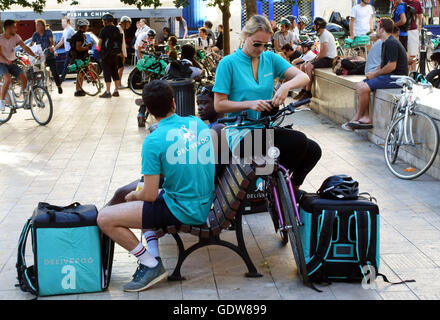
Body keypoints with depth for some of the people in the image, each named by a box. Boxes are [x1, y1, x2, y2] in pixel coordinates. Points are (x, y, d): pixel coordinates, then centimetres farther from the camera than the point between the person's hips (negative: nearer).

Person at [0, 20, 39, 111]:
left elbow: (25, 47, -8)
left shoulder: (16, 37, -2)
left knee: (24, 77, -15)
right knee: (8, 79, -31)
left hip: (12, 63, 5)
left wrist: (35, 56, -23)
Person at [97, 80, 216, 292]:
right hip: (205, 206, 8)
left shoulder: (153, 142, -19)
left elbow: (150, 195, -17)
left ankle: (151, 265, -2)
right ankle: (153, 259, 19)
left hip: (181, 212, -8)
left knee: (105, 219, -7)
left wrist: (133, 196, 6)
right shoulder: (198, 124, 1)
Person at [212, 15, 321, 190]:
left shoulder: (270, 58, 10)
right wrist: (250, 104, -19)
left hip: (266, 128, 6)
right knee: (299, 141, -26)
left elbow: (303, 77, 0)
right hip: (241, 133, -6)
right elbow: (219, 105, -6)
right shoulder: (228, 63, -3)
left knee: (313, 150, -12)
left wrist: (286, 85, -22)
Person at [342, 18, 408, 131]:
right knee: (359, 86, 3)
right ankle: (366, 117, -2)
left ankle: (357, 118, -5)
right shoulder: (385, 43, 17)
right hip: (388, 75, 11)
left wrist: (375, 74, -12)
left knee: (363, 88, -20)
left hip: (396, 77, -11)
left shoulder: (391, 43, -17)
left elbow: (391, 66, -22)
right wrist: (373, 72, 5)